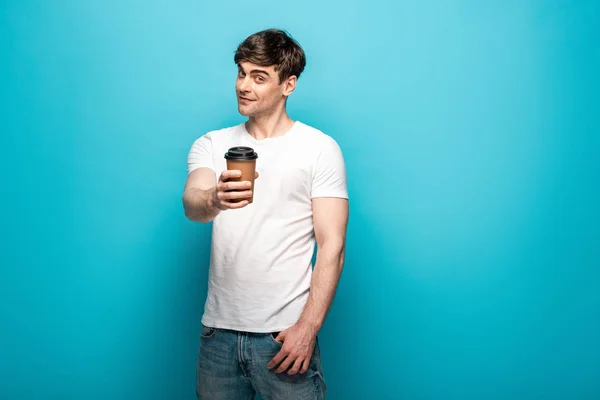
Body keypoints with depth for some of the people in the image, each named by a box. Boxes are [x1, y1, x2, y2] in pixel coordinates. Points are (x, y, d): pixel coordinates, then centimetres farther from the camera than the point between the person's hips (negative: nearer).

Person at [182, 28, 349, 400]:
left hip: (285, 332, -3)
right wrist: (213, 201, -35)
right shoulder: (211, 144, 6)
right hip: (219, 328, 3)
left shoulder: (321, 148, -3)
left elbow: (332, 246, -6)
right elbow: (191, 205, -12)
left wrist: (308, 327, -13)